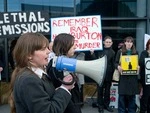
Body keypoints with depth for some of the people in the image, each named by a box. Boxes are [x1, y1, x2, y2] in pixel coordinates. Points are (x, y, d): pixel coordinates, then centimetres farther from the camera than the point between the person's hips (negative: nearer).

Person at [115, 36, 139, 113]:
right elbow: (116, 63, 2)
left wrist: (138, 67, -8)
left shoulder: (135, 52, 9)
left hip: (133, 77, 2)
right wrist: (118, 67, -19)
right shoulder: (120, 52, 2)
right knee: (122, 95, 0)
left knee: (132, 95, 6)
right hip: (123, 76, -2)